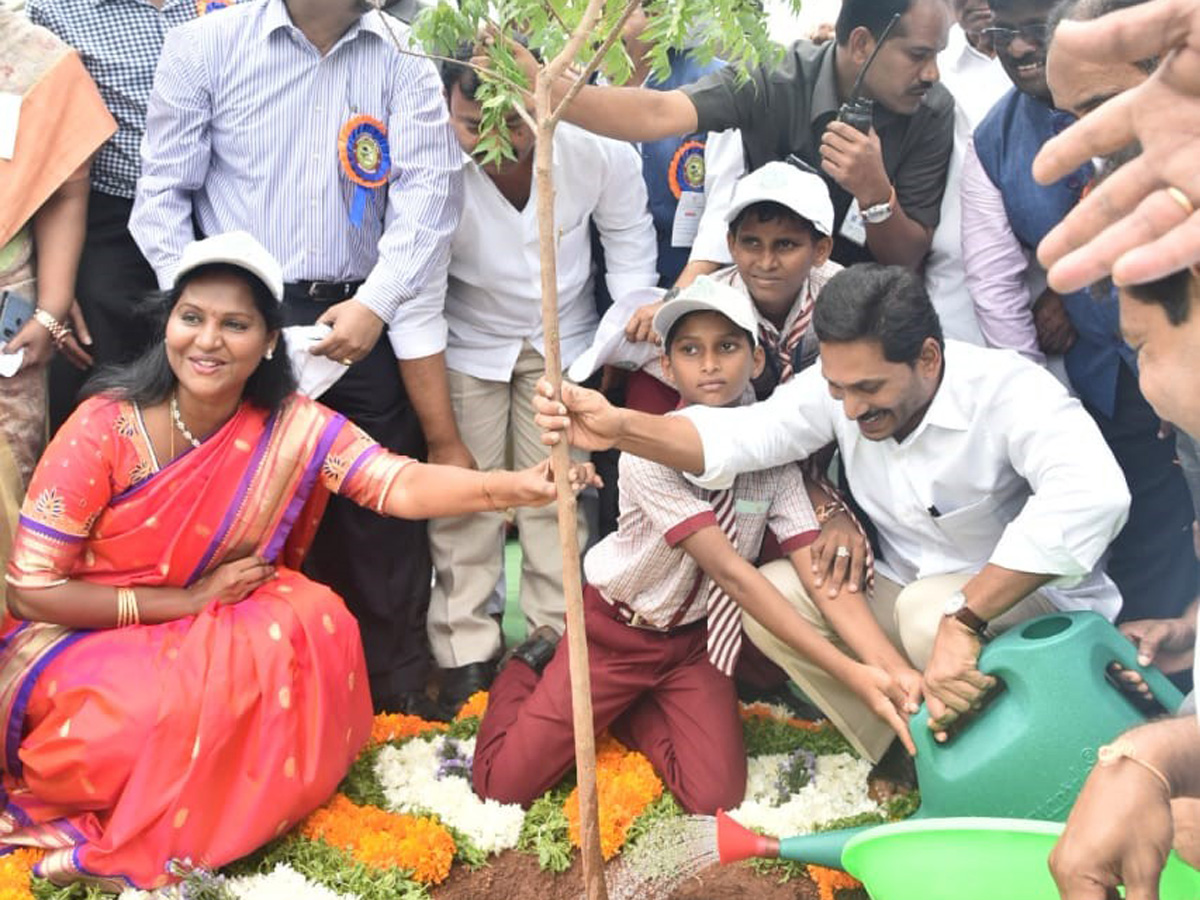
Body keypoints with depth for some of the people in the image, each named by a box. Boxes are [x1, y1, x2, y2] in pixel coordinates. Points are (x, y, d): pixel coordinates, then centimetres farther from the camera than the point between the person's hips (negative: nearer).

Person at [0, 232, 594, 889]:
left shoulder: (294, 427, -10)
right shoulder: (105, 427, -18)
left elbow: (399, 485, -25)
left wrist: (519, 486, -43)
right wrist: (186, 600, -19)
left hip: (222, 640, 4)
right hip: (80, 638, -4)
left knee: (316, 619, -25)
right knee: (170, 706, -34)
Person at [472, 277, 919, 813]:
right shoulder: (650, 451, -25)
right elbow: (730, 573, -31)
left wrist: (890, 662, -38)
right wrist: (850, 672, -37)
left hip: (697, 638, 4)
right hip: (617, 631, -3)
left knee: (715, 800, -13)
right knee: (503, 785, -10)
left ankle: (628, 712, 14)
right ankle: (532, 668, 20)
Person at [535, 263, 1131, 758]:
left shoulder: (1008, 389, -29)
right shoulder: (841, 382, -11)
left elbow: (1092, 493, -46)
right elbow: (741, 435, -18)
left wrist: (963, 622, -48)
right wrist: (621, 428, -37)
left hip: (1031, 602, -6)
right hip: (904, 595, 6)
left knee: (928, 611, -36)